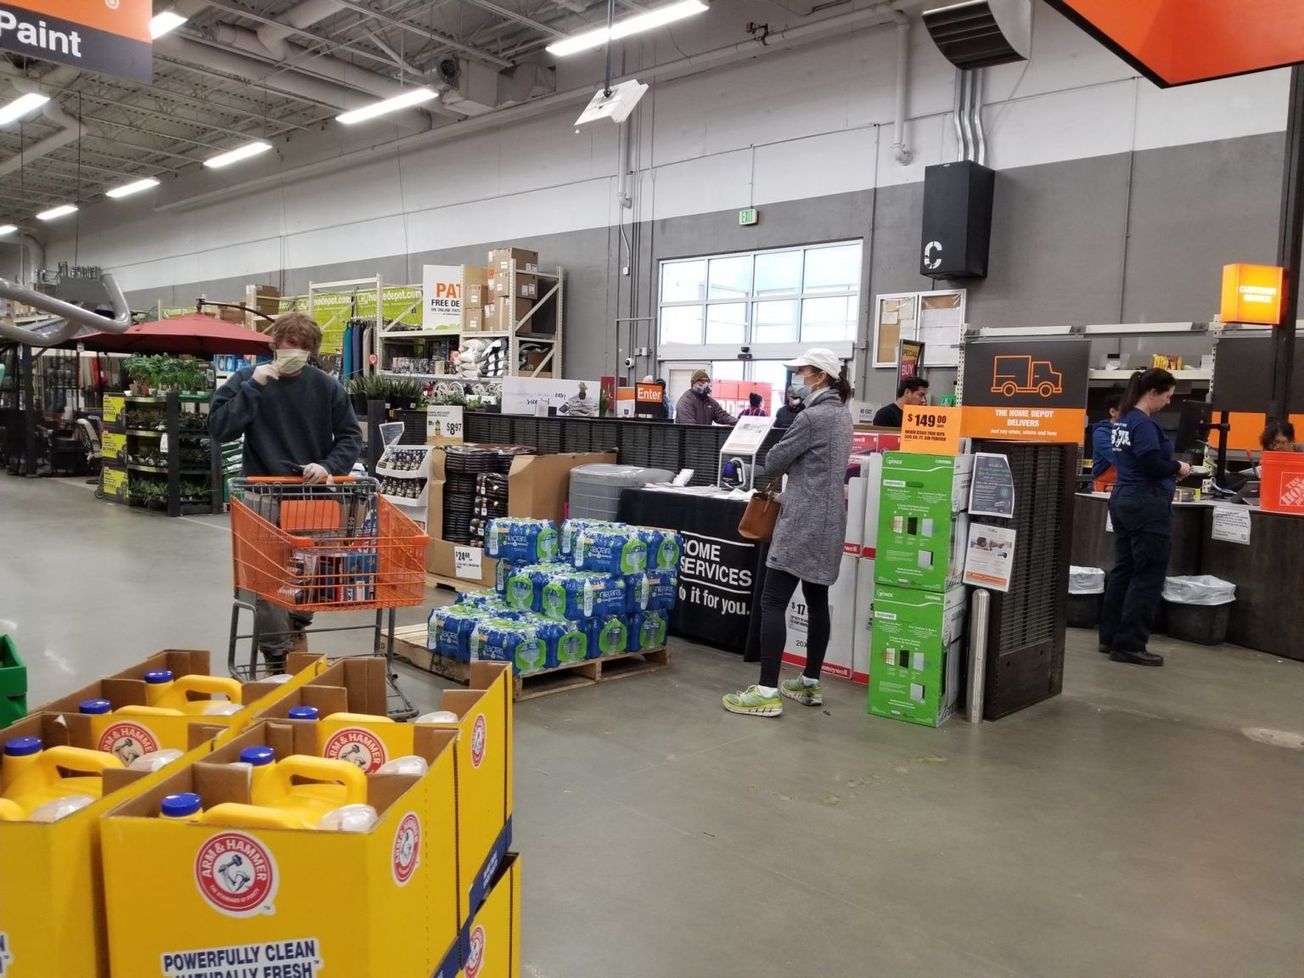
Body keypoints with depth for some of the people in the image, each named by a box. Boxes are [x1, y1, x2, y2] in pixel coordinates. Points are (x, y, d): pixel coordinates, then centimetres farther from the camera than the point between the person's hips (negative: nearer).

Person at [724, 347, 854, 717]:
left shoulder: (812, 416, -16)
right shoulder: (841, 413, 13)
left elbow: (774, 462, -9)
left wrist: (777, 474, 11)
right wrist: (793, 476, 8)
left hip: (803, 522, -10)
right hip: (827, 521, 10)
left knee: (773, 602, -8)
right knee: (817, 601, 13)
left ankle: (767, 691, -9)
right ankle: (810, 684, 21)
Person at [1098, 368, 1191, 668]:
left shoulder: (1122, 420, 12)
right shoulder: (1144, 424, -17)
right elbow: (1153, 464, -23)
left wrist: (1169, 469, 9)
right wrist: (1179, 468, -6)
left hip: (1123, 498, 10)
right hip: (1147, 505, -10)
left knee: (1123, 570, 13)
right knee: (1148, 576, -3)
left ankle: (1110, 637, 18)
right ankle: (1129, 645, -1)